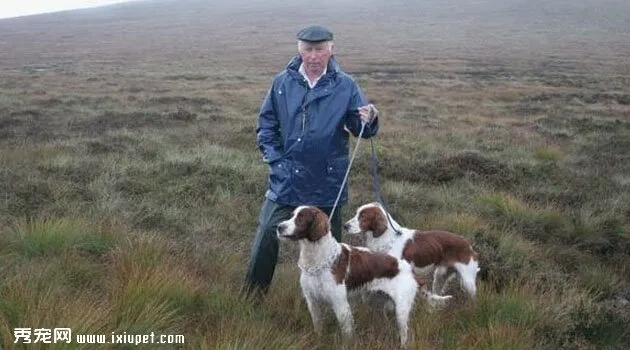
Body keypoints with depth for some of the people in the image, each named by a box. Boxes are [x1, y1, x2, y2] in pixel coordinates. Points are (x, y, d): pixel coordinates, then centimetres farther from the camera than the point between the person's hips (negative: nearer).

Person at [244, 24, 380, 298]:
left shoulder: (345, 86, -5)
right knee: (267, 233, 0)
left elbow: (359, 128, -5)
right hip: (286, 179, 1)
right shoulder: (282, 83, -1)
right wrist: (274, 159, -1)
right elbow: (266, 124, 8)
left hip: (327, 181, -1)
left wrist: (368, 120, -27)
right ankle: (253, 294, 17)